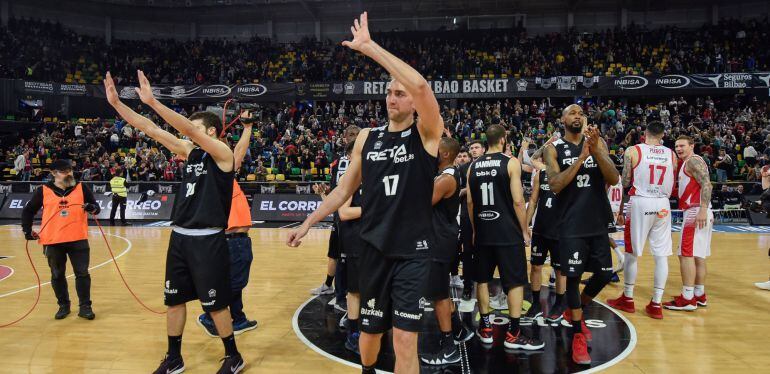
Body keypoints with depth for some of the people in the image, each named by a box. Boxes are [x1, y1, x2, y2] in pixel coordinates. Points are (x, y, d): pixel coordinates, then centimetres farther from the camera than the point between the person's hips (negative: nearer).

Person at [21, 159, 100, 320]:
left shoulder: (81, 188, 2)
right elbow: (28, 211, 13)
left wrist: (92, 208, -19)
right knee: (57, 275, 12)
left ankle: (85, 307, 11)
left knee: (82, 273, 1)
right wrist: (27, 230, 6)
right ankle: (63, 306, 27)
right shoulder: (43, 191, 2)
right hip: (52, 241, 1)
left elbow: (96, 207, 4)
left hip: (78, 239, -1)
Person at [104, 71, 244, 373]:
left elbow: (187, 128, -23)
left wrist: (152, 101, -27)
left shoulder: (222, 153, -9)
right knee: (174, 299, 14)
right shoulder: (189, 151, 10)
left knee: (215, 304, 2)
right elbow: (150, 130, 5)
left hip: (208, 240, -7)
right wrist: (116, 103, -2)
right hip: (180, 237, 7)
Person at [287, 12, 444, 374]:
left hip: (413, 251, -4)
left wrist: (369, 46, -23)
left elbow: (421, 85, -25)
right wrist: (307, 223, 10)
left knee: (404, 338, -6)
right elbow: (345, 189, 12)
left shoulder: (426, 134, -6)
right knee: (370, 330, 17)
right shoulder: (367, 137, 6)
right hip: (374, 248, 4)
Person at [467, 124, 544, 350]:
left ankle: (485, 329, 19)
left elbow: (470, 202, 8)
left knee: (482, 279, 14)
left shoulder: (473, 166, 6)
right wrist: (525, 231, -3)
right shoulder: (511, 163, -8)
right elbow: (518, 201, -13)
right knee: (516, 282, 4)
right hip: (508, 232, -5)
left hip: (482, 232, 5)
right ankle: (513, 334, 6)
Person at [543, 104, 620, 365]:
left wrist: (595, 151, -20)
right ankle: (578, 335, 15)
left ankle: (574, 312, 36)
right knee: (573, 277, 1)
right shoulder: (554, 148, -3)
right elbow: (555, 185, -15)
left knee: (604, 275, 10)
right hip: (572, 225, -3)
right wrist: (581, 157, -22)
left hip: (598, 223, 4)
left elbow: (614, 179, -6)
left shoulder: (597, 143, 5)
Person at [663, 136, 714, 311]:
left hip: (695, 212, -11)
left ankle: (687, 299, -9)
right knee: (698, 255, 14)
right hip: (696, 213, 11)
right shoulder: (687, 163, 21)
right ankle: (699, 295, 21)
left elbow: (706, 185, -22)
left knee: (686, 254, -10)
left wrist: (702, 210, -29)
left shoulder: (693, 161, -9)